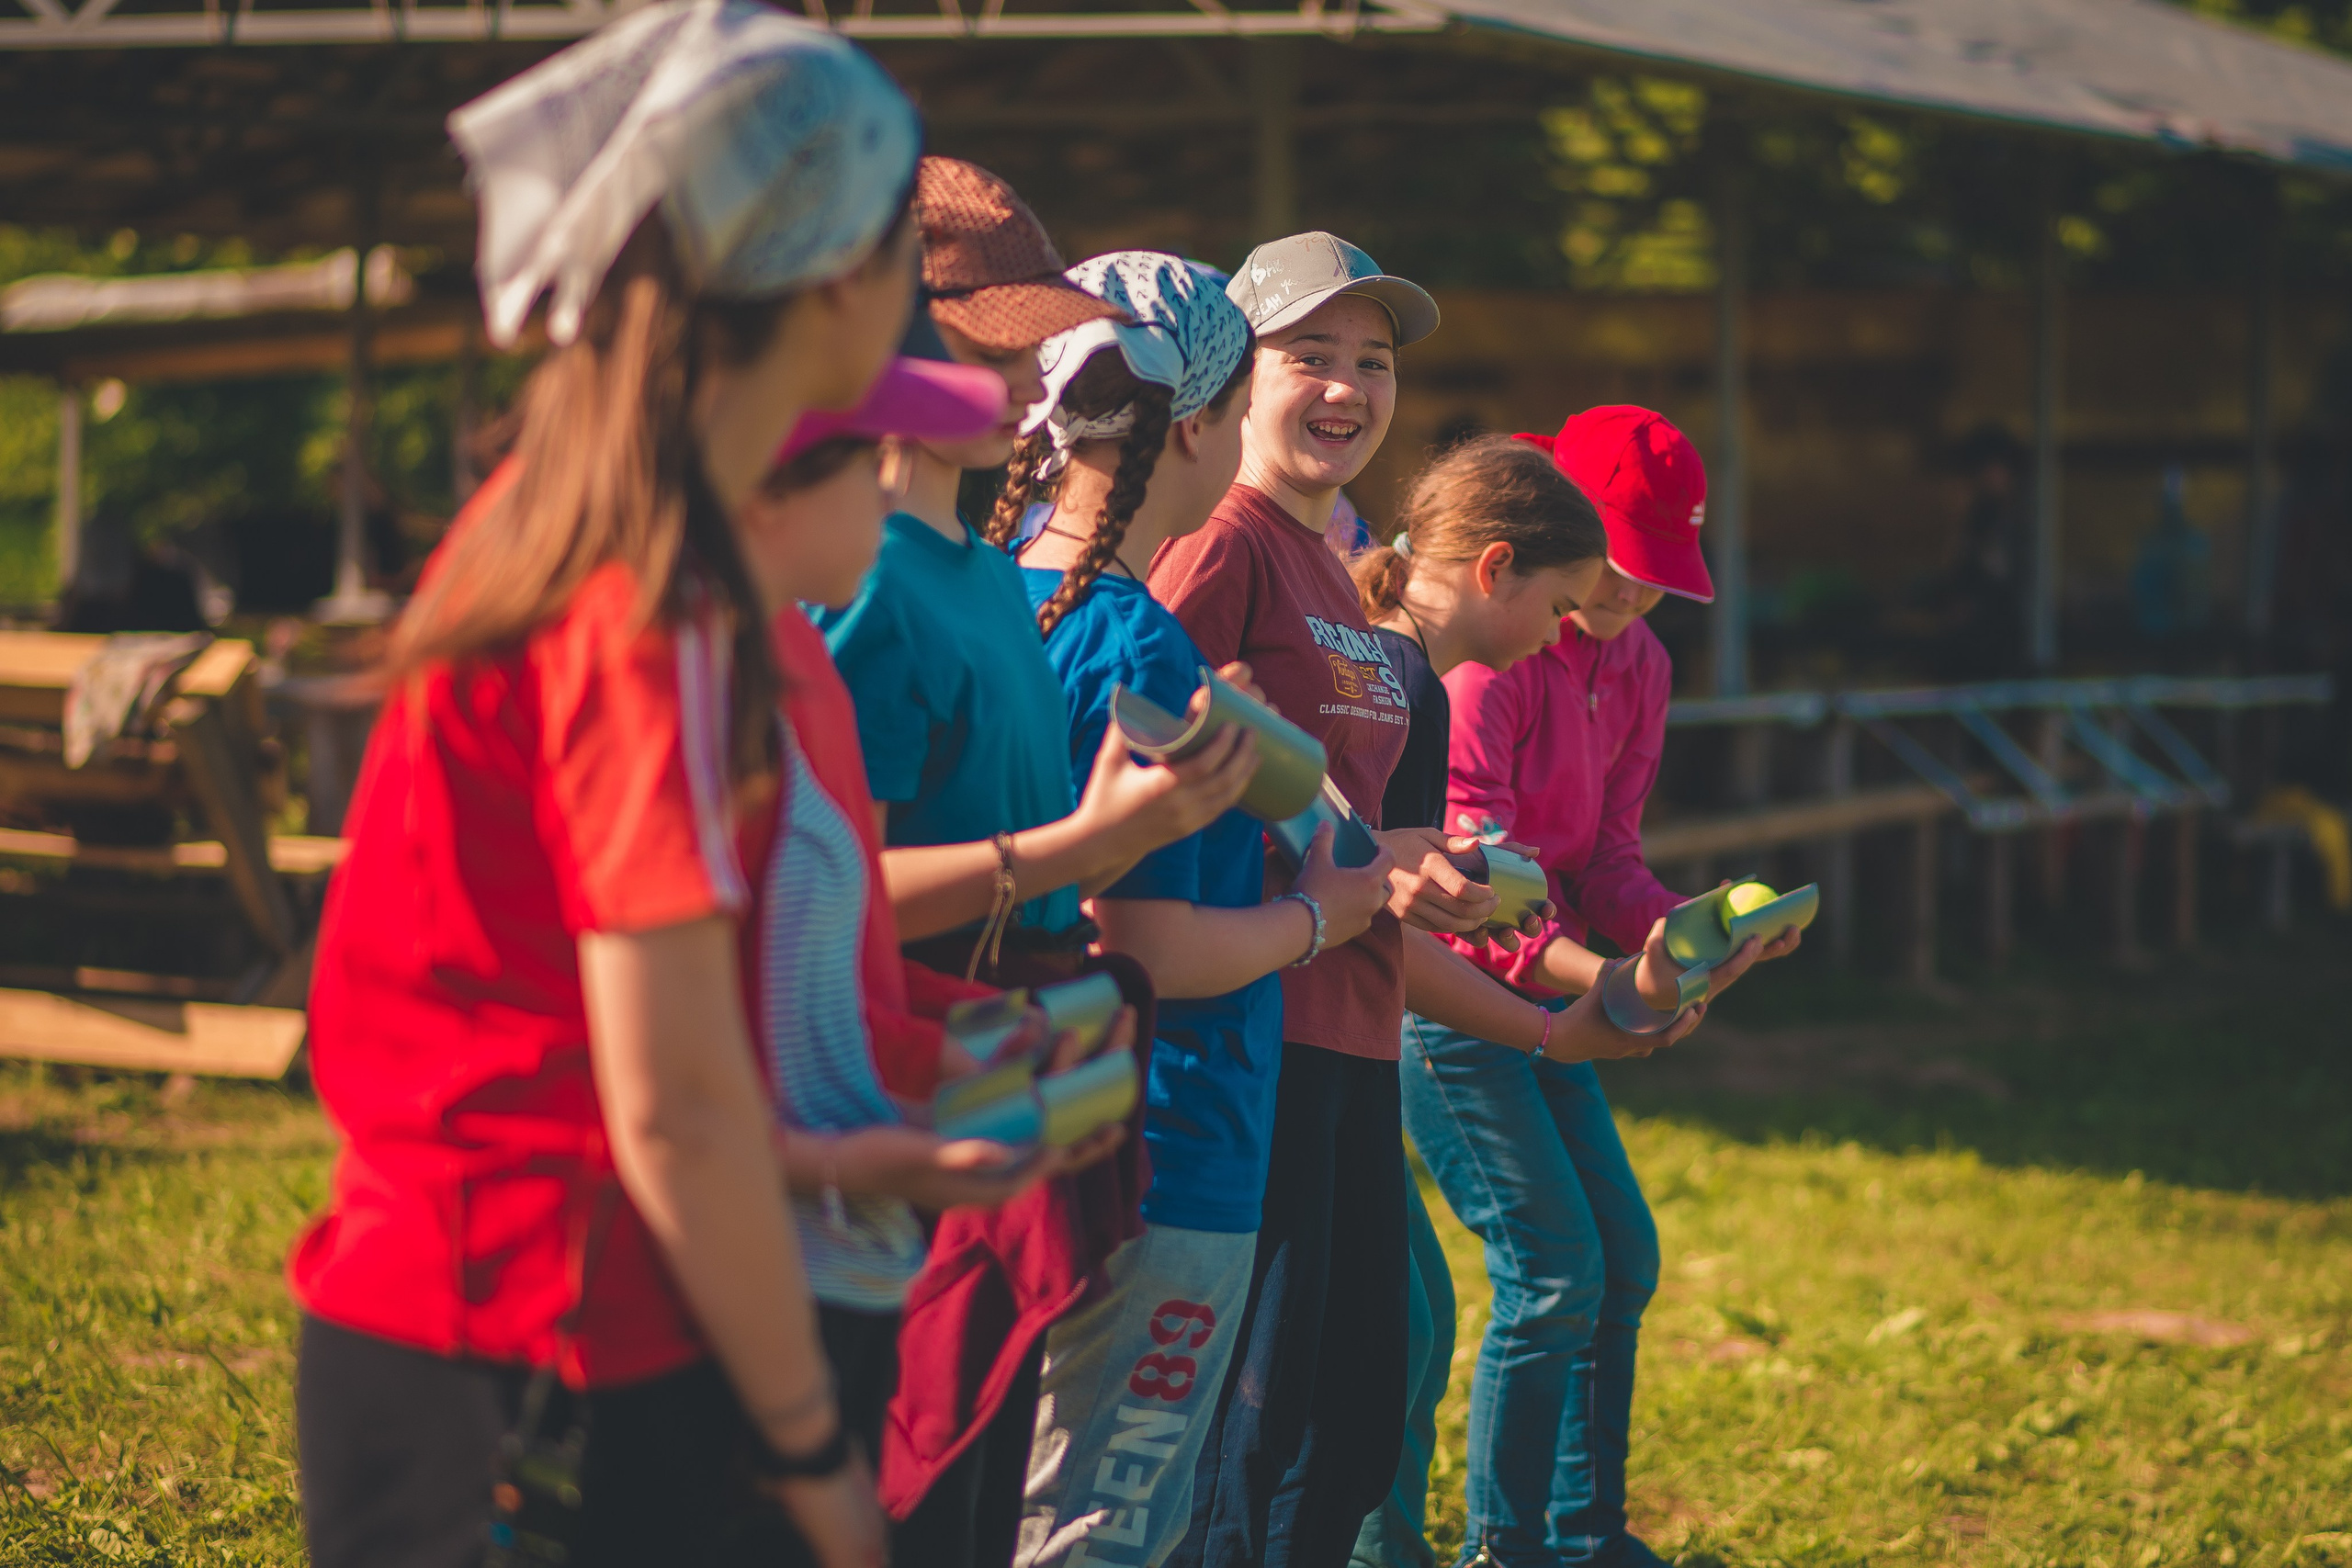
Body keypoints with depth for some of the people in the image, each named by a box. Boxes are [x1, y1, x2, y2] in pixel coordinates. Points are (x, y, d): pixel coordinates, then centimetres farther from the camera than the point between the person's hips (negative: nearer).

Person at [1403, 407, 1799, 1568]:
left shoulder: (1638, 666, 7)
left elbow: (1605, 857, 6)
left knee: (1624, 1256, 11)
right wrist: (1610, 982, -38)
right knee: (1554, 1267, -11)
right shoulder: (1485, 660, -20)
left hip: (1544, 998, 9)